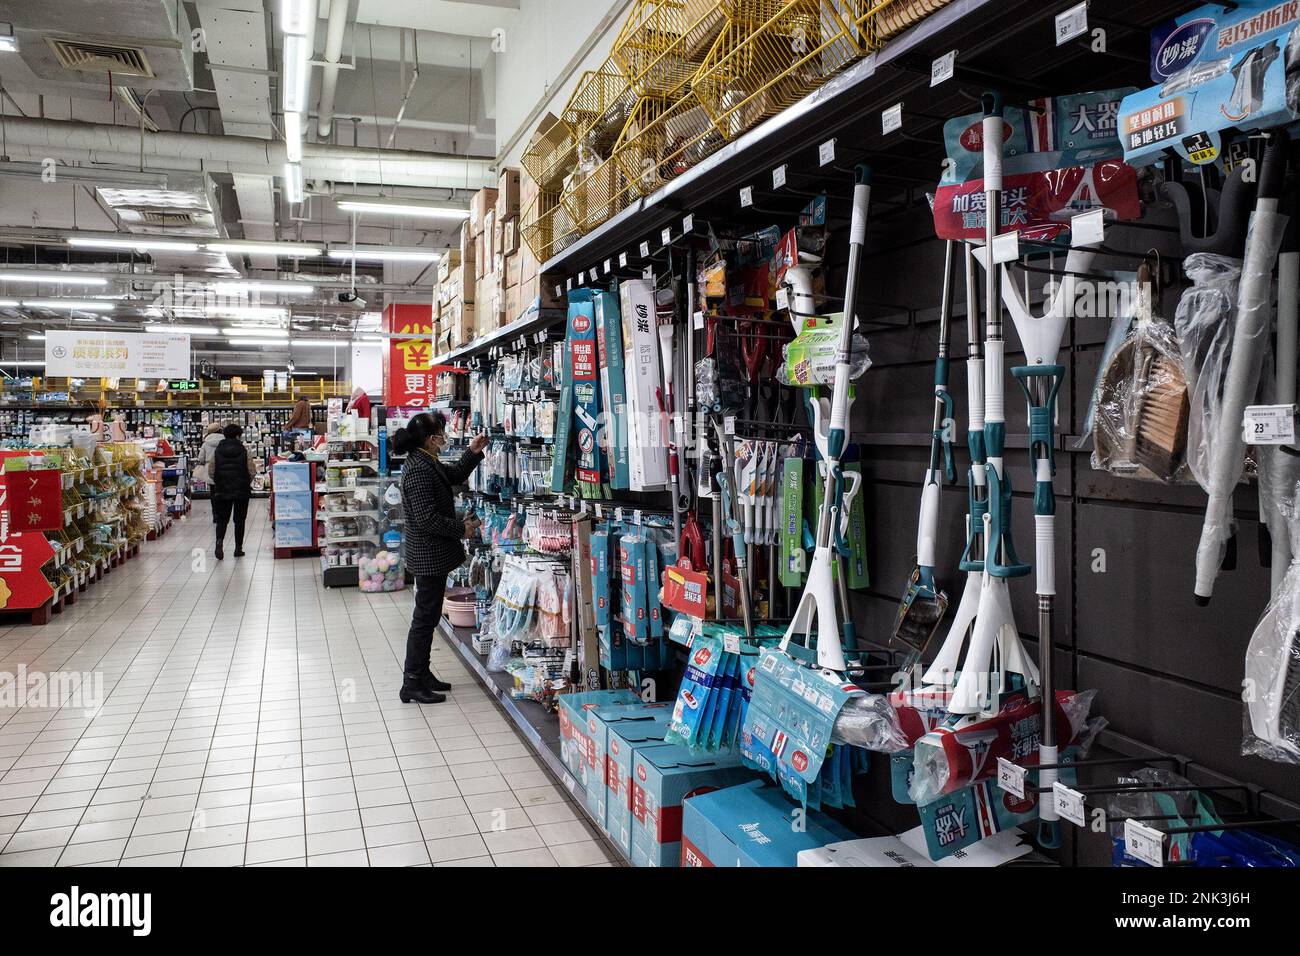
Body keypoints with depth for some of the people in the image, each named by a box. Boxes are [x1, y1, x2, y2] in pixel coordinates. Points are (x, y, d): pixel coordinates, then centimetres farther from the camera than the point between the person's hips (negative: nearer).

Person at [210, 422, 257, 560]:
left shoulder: (217, 451, -1)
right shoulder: (244, 451, -7)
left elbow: (212, 472, -1)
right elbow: (252, 471, -7)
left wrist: (219, 484, 16)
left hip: (222, 491, 1)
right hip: (242, 491, -1)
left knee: (222, 519, 10)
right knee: (239, 520, 8)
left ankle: (219, 541, -14)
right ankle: (238, 548, 10)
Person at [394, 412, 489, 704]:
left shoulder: (428, 463, 8)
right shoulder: (418, 470, -23)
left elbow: (456, 475, 26)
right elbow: (427, 518, -26)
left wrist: (473, 453, 14)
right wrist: (462, 528, -16)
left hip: (433, 554, 11)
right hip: (428, 555, -11)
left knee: (428, 615, 18)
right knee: (425, 617, -2)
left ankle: (421, 674, 29)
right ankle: (412, 683, 8)